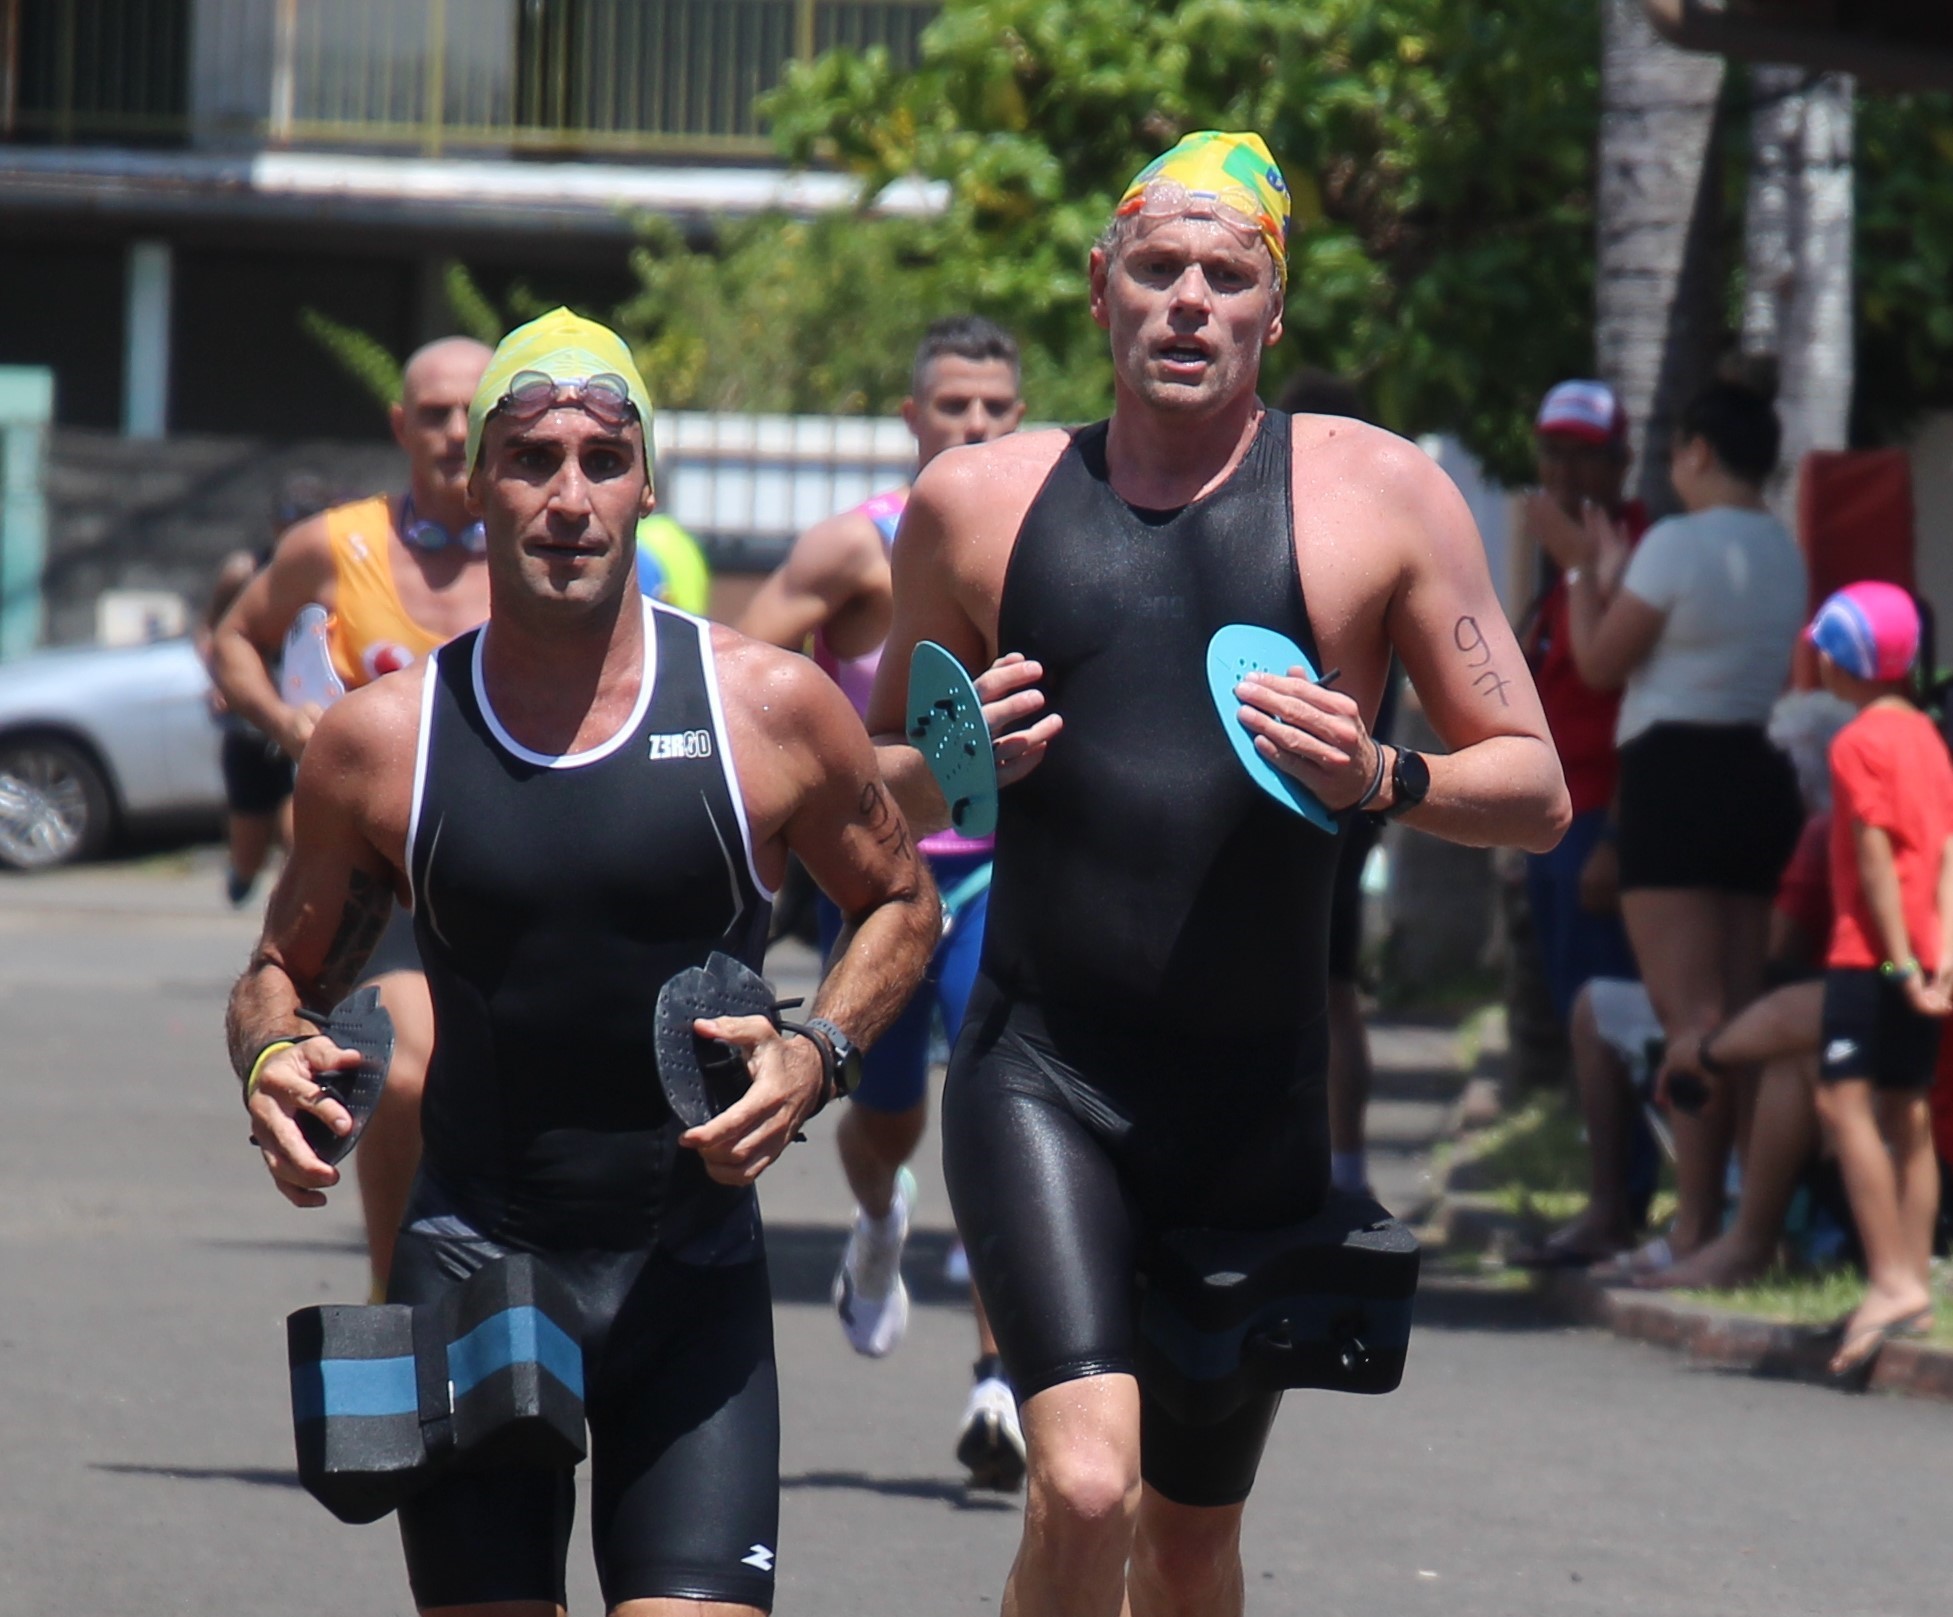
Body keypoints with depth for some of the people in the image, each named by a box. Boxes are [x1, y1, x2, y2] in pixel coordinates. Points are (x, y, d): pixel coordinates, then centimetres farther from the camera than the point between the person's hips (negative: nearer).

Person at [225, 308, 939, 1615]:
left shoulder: (768, 709, -3)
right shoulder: (382, 740, -1)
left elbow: (901, 902, 12)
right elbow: (284, 974, 13)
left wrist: (819, 1054, -6)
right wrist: (271, 1058, -10)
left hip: (695, 1273, -1)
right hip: (474, 1263, 1)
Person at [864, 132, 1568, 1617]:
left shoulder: (1376, 494, 2)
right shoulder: (979, 504, 6)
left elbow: (1537, 789, 4)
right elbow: (876, 786, 18)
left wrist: (1381, 777, -16)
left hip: (1261, 1105, 1)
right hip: (1041, 1079, -1)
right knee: (1084, 1487, -23)